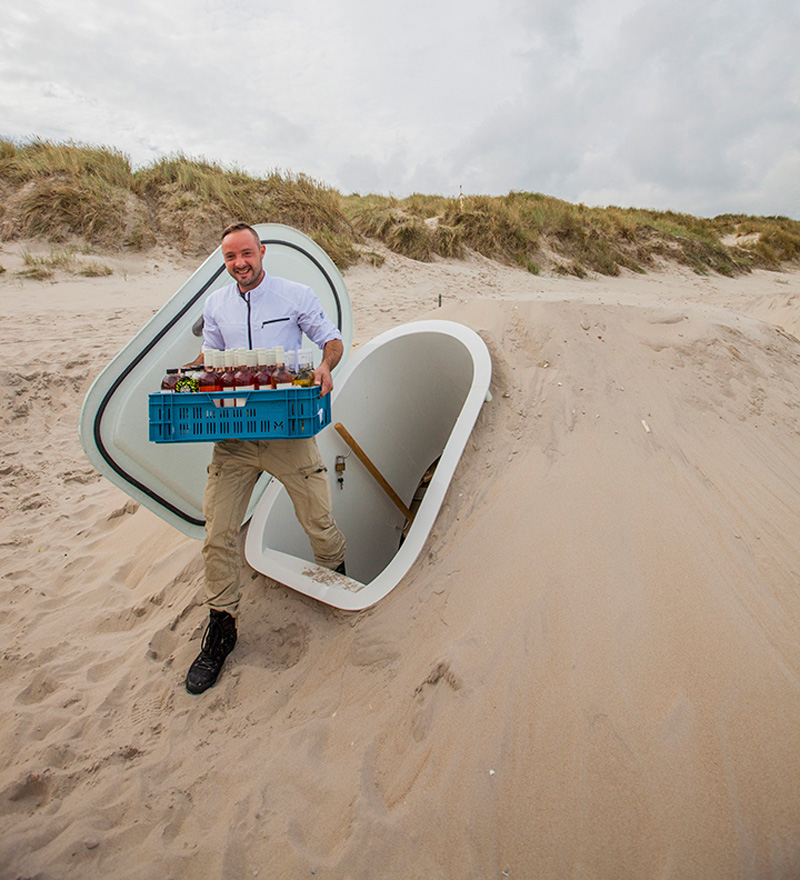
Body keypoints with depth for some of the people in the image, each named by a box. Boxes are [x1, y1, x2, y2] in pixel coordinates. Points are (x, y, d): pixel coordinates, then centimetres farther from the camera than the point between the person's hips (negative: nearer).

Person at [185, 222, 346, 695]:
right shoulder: (215, 305, 12)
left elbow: (333, 339, 7)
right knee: (218, 531, -1)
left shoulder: (296, 295, 1)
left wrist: (326, 365, -15)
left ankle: (339, 579, 37)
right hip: (232, 434, 3)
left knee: (318, 519, 5)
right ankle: (222, 626, 17)